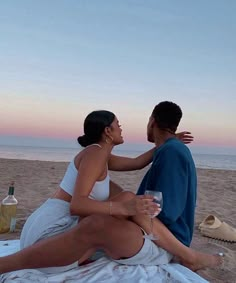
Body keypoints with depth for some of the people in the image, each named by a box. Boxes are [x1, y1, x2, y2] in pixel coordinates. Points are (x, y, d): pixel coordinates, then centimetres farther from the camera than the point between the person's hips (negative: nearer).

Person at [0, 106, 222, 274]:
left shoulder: (101, 155, 16)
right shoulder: (96, 152, -13)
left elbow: (137, 163, 28)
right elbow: (77, 204, -23)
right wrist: (124, 208, -32)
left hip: (65, 227, 9)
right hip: (49, 230, -9)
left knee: (127, 201, -2)